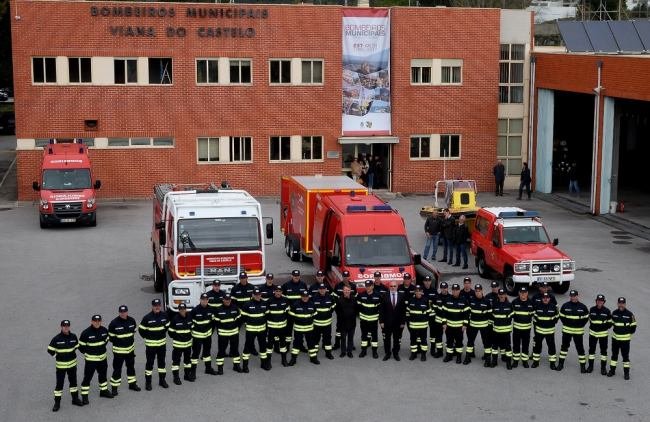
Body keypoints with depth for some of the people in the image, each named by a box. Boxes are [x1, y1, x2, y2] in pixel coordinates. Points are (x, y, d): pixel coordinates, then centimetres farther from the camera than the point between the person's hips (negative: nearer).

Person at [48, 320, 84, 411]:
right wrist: (57, 356, -5)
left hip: (72, 364, 4)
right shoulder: (56, 339, -15)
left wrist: (73, 354, 7)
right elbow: (50, 350, -8)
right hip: (61, 365, -4)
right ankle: (57, 403, 8)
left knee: (73, 381, 16)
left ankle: (75, 399, 32)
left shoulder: (73, 336, -3)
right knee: (59, 384, -1)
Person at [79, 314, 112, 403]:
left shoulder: (104, 330, -3)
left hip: (102, 358, 6)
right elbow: (81, 346, -11)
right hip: (90, 359, -6)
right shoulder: (86, 333, -19)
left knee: (103, 375, 21)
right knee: (88, 377, -4)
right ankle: (84, 396, 5)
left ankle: (104, 391, 40)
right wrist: (87, 353, -6)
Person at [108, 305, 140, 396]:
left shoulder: (132, 320, -4)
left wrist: (130, 340, 6)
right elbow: (111, 337, -9)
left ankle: (132, 384, 36)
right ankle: (114, 387, 8)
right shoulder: (114, 323, -17)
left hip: (130, 348, 5)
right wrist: (118, 342, -11)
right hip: (118, 350, -5)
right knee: (117, 369, -3)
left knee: (131, 366, 20)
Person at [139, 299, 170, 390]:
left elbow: (167, 326, 16)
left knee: (162, 362, 15)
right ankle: (148, 382, 11)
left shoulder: (164, 316, -2)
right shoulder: (147, 318, -15)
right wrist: (147, 337, -2)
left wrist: (163, 334, 10)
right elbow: (141, 329, -7)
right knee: (150, 363, 2)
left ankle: (162, 380, 28)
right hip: (150, 344, -4)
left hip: (162, 343, 4)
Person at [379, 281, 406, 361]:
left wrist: (403, 322, -4)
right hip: (387, 322, 0)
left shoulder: (401, 296, -1)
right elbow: (381, 310, -3)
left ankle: (396, 353, 23)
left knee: (397, 339, 9)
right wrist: (381, 321, -8)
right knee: (386, 339, 7)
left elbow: (404, 310, -1)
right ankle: (387, 353, 20)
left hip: (398, 323, 0)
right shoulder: (385, 296, -3)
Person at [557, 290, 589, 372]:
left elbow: (586, 317, 5)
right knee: (564, 346, 11)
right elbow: (561, 316, 8)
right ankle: (561, 363, 21)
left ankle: (583, 365, 8)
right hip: (567, 330, 1)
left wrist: (581, 325, -1)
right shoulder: (565, 306, -3)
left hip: (578, 331, -1)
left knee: (580, 348, 1)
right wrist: (566, 324, 1)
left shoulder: (582, 306, -4)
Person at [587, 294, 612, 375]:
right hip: (593, 333, 2)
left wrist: (604, 327, -12)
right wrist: (592, 326, 3)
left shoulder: (607, 311, -7)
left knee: (603, 350, 5)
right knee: (591, 349, 8)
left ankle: (603, 367, 14)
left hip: (603, 333, -2)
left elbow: (610, 323, -1)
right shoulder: (592, 309, 0)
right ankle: (590, 366, 20)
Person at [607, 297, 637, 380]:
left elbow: (633, 325, -2)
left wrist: (629, 332, 0)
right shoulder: (614, 313, 1)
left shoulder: (629, 314, -10)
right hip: (615, 337, 4)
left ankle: (626, 372, 10)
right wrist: (615, 330, 10)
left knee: (625, 356, 2)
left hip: (625, 339, -4)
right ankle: (612, 370, 23)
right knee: (614, 355, 13)